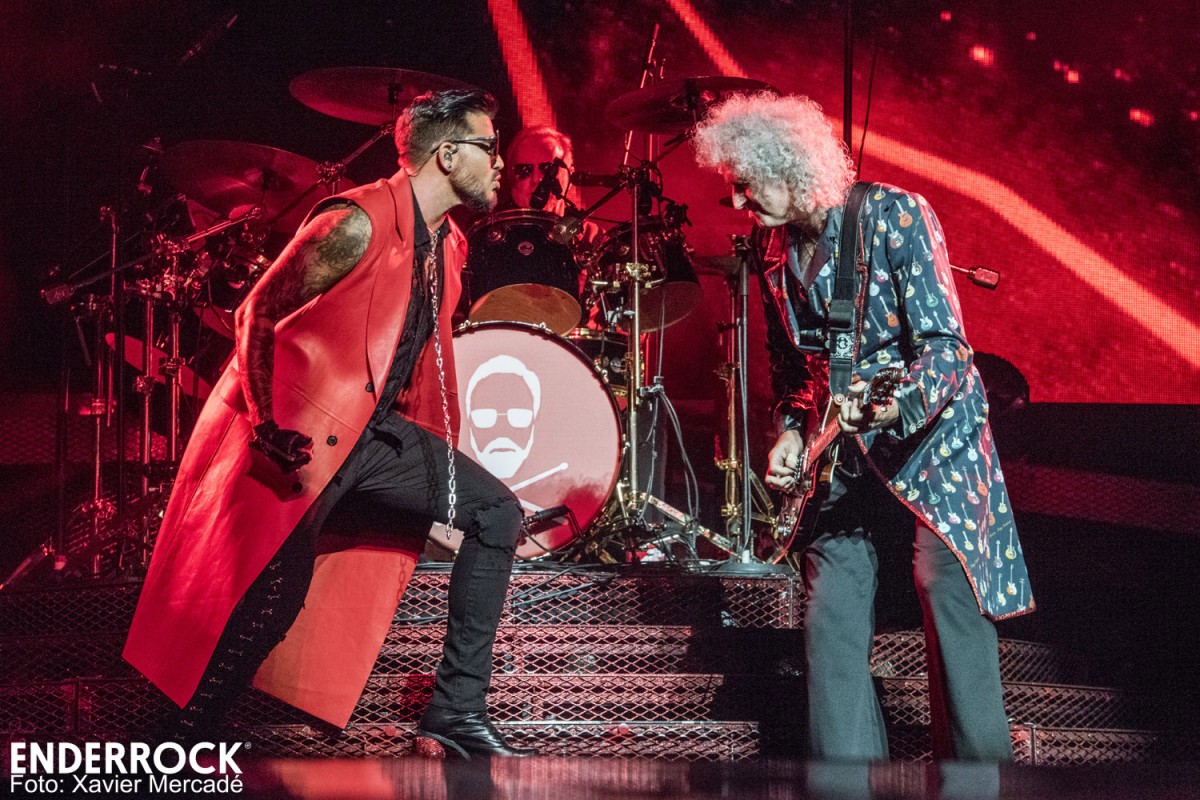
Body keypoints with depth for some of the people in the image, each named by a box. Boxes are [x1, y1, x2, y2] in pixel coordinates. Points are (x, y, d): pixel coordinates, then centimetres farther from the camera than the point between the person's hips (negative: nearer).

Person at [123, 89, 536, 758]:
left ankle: (457, 710, 3)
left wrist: (437, 462, 16)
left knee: (496, 513, 0)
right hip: (302, 434, -8)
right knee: (274, 592, -10)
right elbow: (259, 314, -12)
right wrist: (267, 425, -19)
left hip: (374, 433, 8)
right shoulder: (358, 224, -16)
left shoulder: (449, 245, 10)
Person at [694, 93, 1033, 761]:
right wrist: (791, 433, 3)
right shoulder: (773, 248, 5)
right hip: (844, 453, 6)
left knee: (947, 581, -18)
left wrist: (893, 405, -40)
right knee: (832, 615, -2)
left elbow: (946, 347, -22)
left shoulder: (894, 215, -15)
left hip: (932, 426, -6)